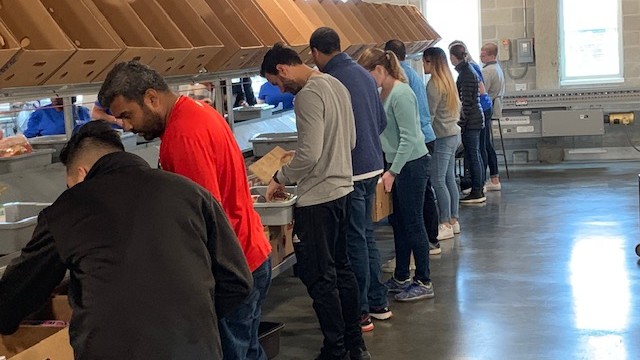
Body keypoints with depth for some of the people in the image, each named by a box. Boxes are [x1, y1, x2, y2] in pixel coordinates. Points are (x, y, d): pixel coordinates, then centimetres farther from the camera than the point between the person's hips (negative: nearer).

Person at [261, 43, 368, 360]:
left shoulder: (308, 95, -18)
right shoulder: (336, 85, 10)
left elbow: (308, 155, -22)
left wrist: (280, 178, -8)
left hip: (318, 199, -10)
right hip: (342, 188, 10)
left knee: (319, 277, 0)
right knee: (341, 268, 18)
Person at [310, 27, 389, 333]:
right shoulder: (363, 74, 9)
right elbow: (382, 121, 15)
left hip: (350, 171, -8)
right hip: (373, 165, 8)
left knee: (355, 241, 0)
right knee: (366, 235, 18)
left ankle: (361, 313, 9)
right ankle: (378, 302, 27)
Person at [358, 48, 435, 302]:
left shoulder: (401, 94, -19)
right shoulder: (384, 93, 9)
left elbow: (409, 138, -21)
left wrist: (392, 172, -19)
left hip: (412, 164, -9)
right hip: (397, 164, 9)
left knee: (412, 223, -2)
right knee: (399, 223, 15)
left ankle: (424, 283, 8)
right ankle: (401, 278, 27)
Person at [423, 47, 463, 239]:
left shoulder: (434, 84, -16)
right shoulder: (447, 80, 13)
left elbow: (429, 115, -17)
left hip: (442, 137, -10)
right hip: (453, 134, 10)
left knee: (438, 181, -6)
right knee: (449, 179, 13)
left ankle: (445, 225, -3)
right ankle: (453, 220, 18)